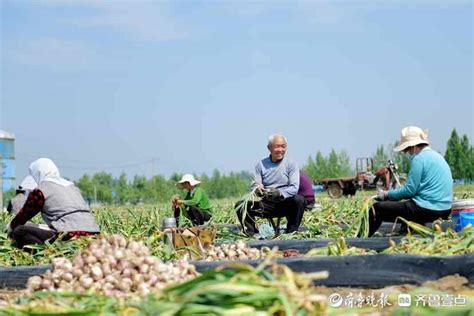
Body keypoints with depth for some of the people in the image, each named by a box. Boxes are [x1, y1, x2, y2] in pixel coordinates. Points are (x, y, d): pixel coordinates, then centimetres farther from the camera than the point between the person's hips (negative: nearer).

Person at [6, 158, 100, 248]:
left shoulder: (40, 191, 4)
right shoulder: (72, 186, 24)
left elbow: (24, 214, 17)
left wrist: (10, 227, 35)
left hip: (70, 235, -8)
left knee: (19, 231, -1)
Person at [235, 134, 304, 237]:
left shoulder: (291, 163, 0)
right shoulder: (261, 164, 8)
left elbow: (294, 187, -10)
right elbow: (255, 185, 3)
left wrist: (279, 193, -30)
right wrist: (257, 189, -24)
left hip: (284, 203, -2)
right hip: (266, 204, 2)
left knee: (299, 200, -34)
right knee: (240, 205, -17)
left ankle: (291, 232, -20)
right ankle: (253, 234, -13)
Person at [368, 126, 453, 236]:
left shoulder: (419, 158, -12)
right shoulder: (436, 156, 16)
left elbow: (410, 190, -14)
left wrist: (387, 194, -1)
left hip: (428, 210, -10)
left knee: (377, 208, -3)